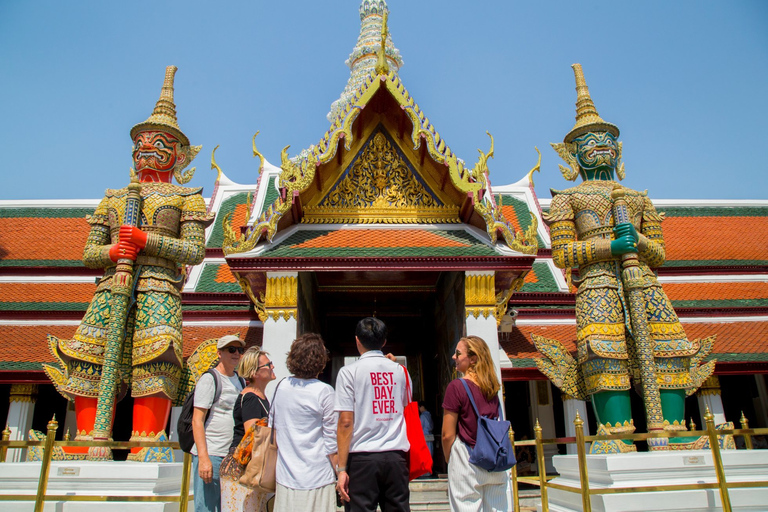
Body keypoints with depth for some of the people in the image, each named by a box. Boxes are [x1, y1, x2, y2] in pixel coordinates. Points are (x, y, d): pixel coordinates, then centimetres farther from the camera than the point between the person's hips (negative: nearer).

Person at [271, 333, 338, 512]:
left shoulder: (282, 387, 2)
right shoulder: (324, 392, -13)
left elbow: (272, 426, 11)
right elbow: (332, 439, -11)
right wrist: (340, 474, -1)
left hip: (284, 478, 5)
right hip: (316, 480, -5)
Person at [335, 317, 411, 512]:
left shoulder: (349, 372, -4)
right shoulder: (400, 371, 8)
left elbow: (346, 422, -9)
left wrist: (341, 468, -6)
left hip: (362, 458, -3)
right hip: (396, 457, 4)